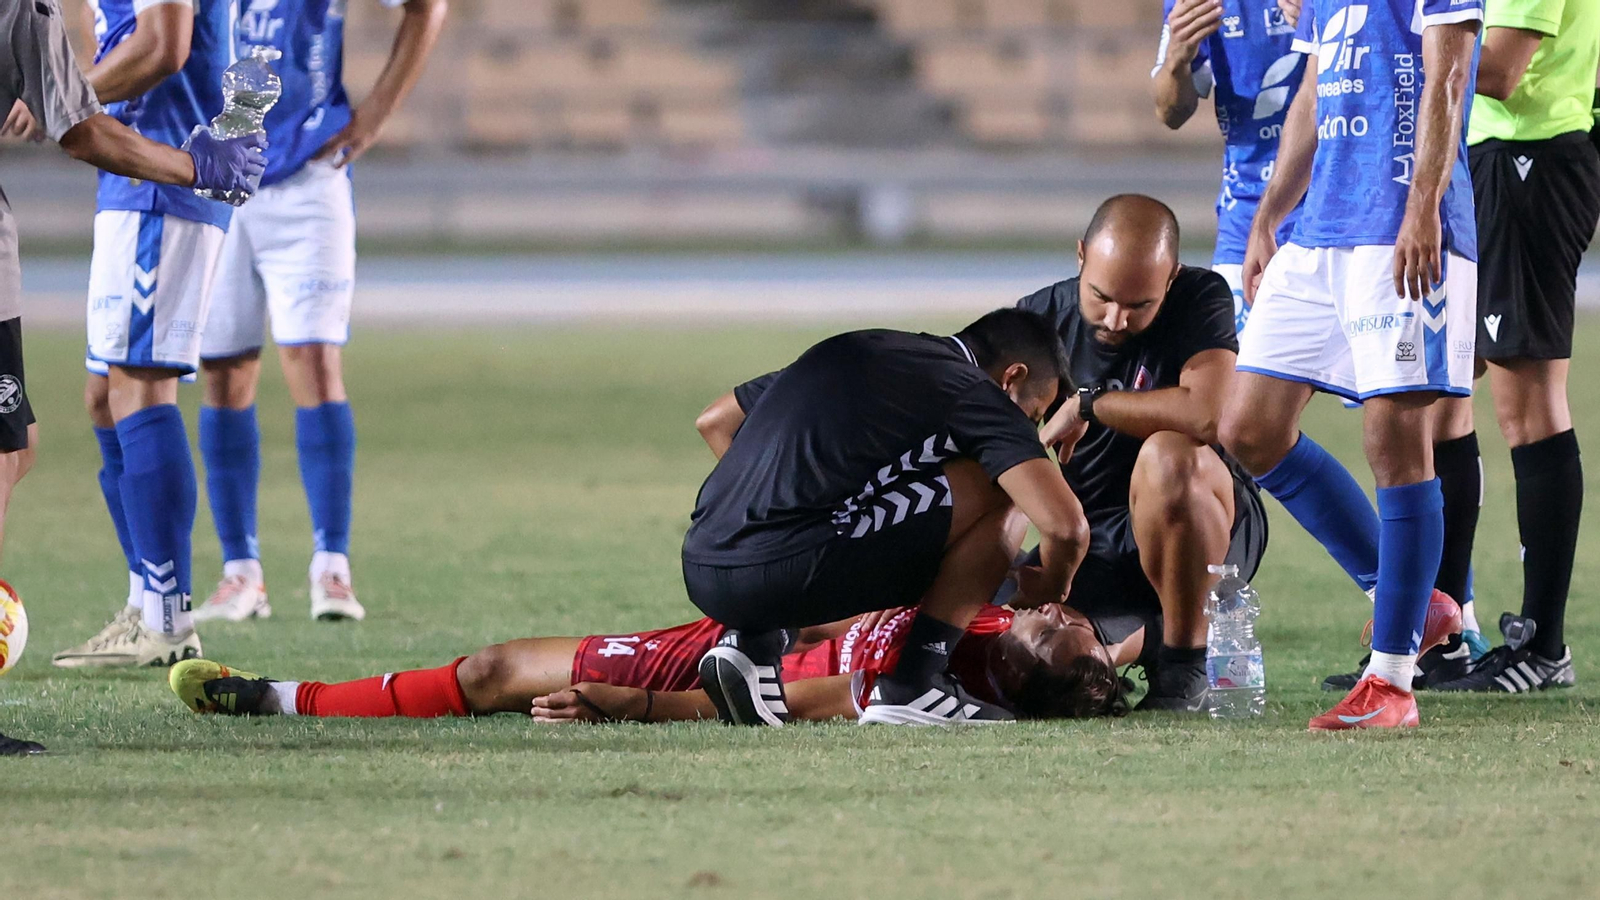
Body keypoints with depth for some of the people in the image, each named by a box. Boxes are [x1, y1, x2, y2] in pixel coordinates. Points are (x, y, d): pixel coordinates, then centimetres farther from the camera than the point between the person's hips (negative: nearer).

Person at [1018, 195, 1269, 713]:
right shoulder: (1042, 318, -1)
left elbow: (1207, 413, -31)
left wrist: (1087, 406, -19)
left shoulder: (1201, 298, -12)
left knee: (1167, 455, -37)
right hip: (1089, 543, 5)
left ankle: (1185, 669, -24)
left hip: (1202, 532, -5)